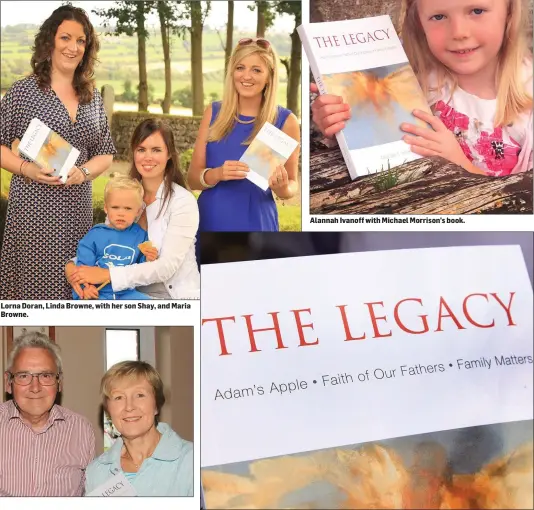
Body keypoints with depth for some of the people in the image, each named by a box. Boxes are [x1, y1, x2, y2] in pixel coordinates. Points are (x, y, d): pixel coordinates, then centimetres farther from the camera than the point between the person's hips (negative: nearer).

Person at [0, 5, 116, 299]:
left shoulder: (93, 97, 11)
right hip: (33, 207, -4)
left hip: (78, 209, 4)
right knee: (33, 286, -4)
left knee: (73, 289, 4)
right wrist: (26, 169, -16)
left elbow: (105, 154, 14)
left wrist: (82, 172, -6)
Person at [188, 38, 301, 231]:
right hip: (209, 223, 2)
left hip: (255, 226, -2)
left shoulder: (285, 121, -5)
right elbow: (193, 178, 0)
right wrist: (217, 174, -20)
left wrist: (282, 189, -19)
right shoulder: (214, 113, 1)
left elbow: (292, 184, 3)